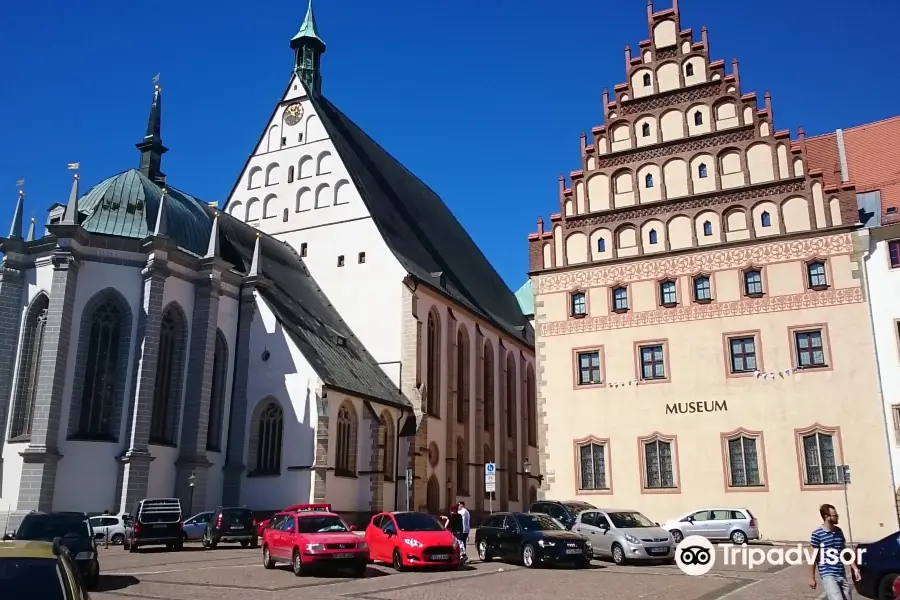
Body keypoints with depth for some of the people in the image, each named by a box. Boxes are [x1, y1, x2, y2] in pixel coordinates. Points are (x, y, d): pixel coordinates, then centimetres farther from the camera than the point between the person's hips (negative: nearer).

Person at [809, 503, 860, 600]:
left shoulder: (839, 531, 8)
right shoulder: (817, 534, -11)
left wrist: (854, 568, 12)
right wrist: (812, 578, -6)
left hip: (842, 575, 7)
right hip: (828, 576, -7)